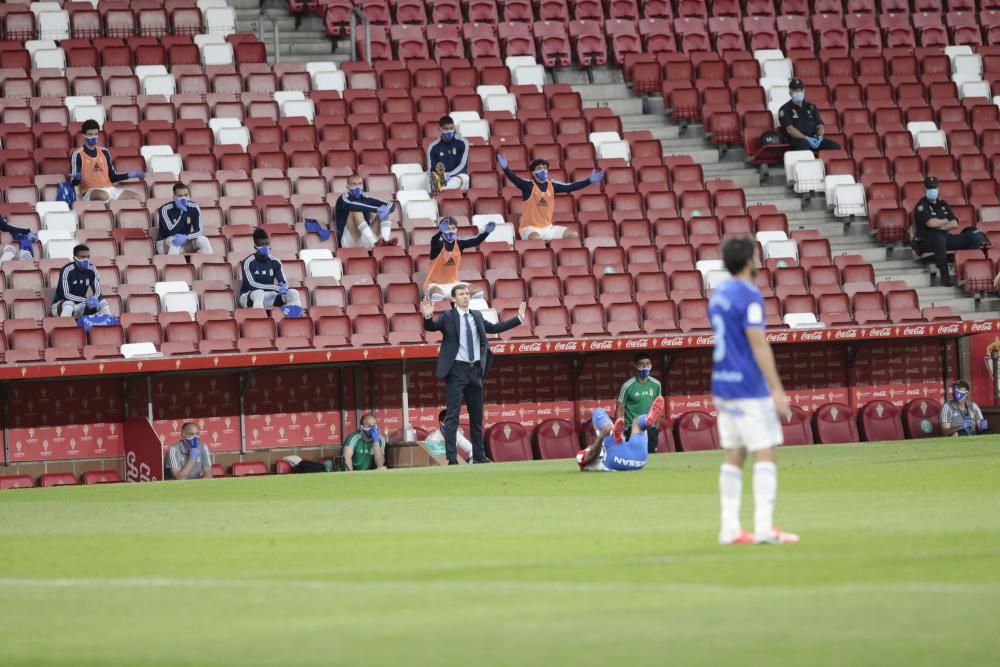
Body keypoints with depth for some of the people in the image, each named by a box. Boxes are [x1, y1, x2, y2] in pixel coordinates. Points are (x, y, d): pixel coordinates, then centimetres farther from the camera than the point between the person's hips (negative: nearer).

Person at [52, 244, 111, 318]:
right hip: (61, 305, -5)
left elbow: (97, 292, -4)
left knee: (103, 303, -13)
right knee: (69, 304, -38)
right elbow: (66, 295, -28)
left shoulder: (91, 270, -5)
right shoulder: (67, 270, -21)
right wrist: (86, 300, -39)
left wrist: (94, 300, -29)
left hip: (79, 305, 5)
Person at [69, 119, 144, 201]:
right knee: (103, 196, -42)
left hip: (109, 189, 6)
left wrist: (129, 175, 13)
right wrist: (77, 178, -29)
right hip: (90, 191, -6)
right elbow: (73, 182, -6)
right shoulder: (77, 155, -1)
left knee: (137, 198, -14)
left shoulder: (104, 152, 17)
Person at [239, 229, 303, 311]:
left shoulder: (275, 262, 4)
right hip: (248, 296, -5)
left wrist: (284, 287, -24)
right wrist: (276, 288, -28)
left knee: (293, 293, -13)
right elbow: (252, 284, -21)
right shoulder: (249, 262, -11)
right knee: (259, 293, -38)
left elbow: (284, 283, 3)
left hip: (268, 297, 5)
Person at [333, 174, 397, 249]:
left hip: (365, 240, 5)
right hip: (350, 241, -5)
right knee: (356, 210, -25)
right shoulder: (343, 199, -1)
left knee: (384, 207, 0)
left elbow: (391, 205, 5)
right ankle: (374, 243, -44)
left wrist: (385, 210, -20)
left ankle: (386, 241, -27)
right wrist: (377, 210, -32)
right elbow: (353, 206, -26)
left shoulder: (365, 198, 13)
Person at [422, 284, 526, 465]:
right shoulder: (447, 317, -3)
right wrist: (428, 316, -35)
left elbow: (496, 328, 24)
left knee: (477, 415, 11)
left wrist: (518, 318, 24)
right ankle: (451, 458, -10)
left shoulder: (477, 316, 13)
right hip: (457, 370, -6)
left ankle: (479, 455, 20)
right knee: (453, 415, -8)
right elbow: (431, 327, -14)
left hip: (475, 370, 6)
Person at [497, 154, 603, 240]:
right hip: (530, 228, -6)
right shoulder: (528, 186, -11)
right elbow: (515, 179, -27)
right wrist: (505, 168, -46)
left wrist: (589, 181, -2)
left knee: (573, 235, -5)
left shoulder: (552, 185, 4)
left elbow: (570, 187, 5)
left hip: (547, 227, 6)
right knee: (536, 238, -40)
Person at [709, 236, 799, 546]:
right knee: (765, 453, -5)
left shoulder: (718, 294, 12)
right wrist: (777, 390, -17)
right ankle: (764, 528, -11)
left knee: (734, 456, 10)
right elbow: (759, 346, -18)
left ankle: (729, 528, 8)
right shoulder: (749, 296, -14)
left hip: (723, 384, 8)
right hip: (749, 388, -8)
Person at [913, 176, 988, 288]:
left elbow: (955, 224, 8)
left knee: (973, 238, -10)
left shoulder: (942, 204, 17)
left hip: (944, 238, 6)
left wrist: (940, 227, -9)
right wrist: (945, 221, -1)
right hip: (925, 242, -6)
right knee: (939, 237, -42)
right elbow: (931, 223, -20)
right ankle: (945, 276, -44)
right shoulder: (921, 206, -3)